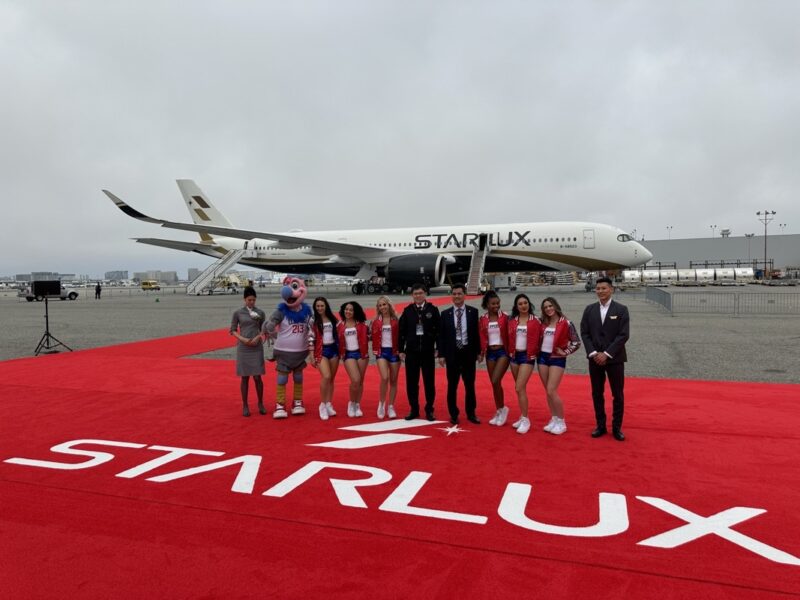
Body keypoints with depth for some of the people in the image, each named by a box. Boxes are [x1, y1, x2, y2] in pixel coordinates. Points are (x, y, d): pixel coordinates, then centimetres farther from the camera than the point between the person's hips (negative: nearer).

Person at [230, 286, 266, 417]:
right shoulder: (237, 313, 0)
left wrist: (258, 337, -11)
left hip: (257, 348, 1)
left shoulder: (260, 313, 3)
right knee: (245, 377, 4)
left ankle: (260, 403, 15)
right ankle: (245, 405, 13)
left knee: (257, 377, 0)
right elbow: (233, 330, 3)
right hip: (243, 348, 0)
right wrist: (243, 339, -12)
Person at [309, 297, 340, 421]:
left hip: (334, 349, 4)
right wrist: (312, 356, -8)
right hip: (321, 351, -4)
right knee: (326, 377, -20)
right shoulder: (313, 321, -3)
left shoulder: (333, 319, 7)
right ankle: (323, 405, -6)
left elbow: (339, 334, 12)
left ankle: (329, 404, 19)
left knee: (332, 379, 8)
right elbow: (311, 339, -5)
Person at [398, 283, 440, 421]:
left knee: (429, 382, 5)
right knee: (411, 382, 6)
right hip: (411, 351, 1)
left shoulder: (433, 310, 1)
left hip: (428, 351, -1)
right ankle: (414, 410, 17)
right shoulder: (407, 311, 4)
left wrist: (438, 349, -5)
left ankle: (429, 410, 16)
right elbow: (402, 331, 4)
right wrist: (401, 350, 2)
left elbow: (438, 330, -1)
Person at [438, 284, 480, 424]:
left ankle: (471, 413, 21)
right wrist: (441, 354, -3)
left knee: (470, 385, 9)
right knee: (452, 386, 7)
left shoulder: (473, 311, 1)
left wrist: (478, 351, 0)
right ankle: (453, 414, 18)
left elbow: (476, 332, 3)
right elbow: (441, 336, 2)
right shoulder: (445, 313, 2)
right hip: (452, 353, 0)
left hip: (468, 353, 0)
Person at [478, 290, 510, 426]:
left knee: (496, 381, -16)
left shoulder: (504, 317, -4)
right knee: (494, 383, 9)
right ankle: (498, 412, 21)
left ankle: (502, 408, 4)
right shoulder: (482, 319, 3)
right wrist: (481, 353, -6)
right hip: (490, 353, 4)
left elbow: (509, 335, -3)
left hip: (503, 352, -4)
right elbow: (481, 338, 2)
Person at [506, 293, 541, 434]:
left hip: (527, 356, -5)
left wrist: (533, 354, -8)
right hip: (514, 355, 5)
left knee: (519, 388, -12)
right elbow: (509, 338, 7)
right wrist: (510, 352, 0)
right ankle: (523, 417, 24)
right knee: (519, 388, 12)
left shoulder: (535, 321, -6)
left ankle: (525, 420, -1)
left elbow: (536, 340, -6)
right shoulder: (512, 321, 5)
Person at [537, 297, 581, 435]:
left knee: (551, 391, -10)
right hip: (543, 357, 6)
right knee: (548, 392, 8)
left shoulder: (565, 323, -9)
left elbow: (576, 342, -7)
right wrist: (538, 349, 3)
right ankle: (554, 420, 19)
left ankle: (561, 422, 3)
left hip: (557, 359, -5)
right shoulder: (543, 323, 6)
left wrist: (565, 352, -9)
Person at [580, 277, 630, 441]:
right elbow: (584, 333, 3)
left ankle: (617, 427, 16)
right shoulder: (590, 309, 6)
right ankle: (600, 425, 19)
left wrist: (607, 354, -15)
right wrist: (593, 353, -10)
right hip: (595, 358, 3)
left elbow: (624, 335, -9)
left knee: (618, 395, 4)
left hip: (615, 359, -2)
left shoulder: (621, 309, -3)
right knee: (597, 394, 8)